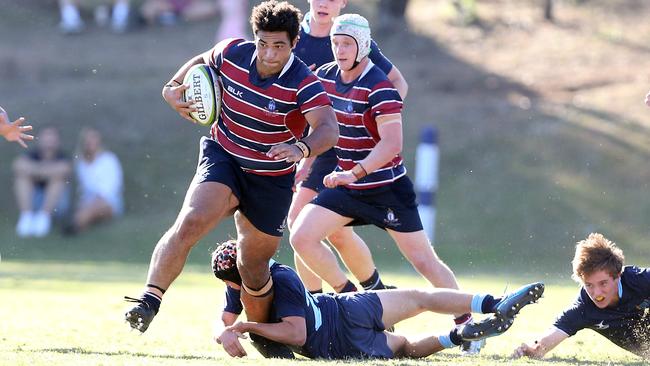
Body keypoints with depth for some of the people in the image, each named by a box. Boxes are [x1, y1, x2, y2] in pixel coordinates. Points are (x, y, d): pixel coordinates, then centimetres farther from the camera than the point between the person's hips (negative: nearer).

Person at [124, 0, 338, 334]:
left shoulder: (304, 85, -22)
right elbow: (201, 61, 13)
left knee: (254, 267, 7)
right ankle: (149, 300, -30)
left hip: (272, 179, -1)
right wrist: (172, 88, -2)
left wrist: (301, 148, -57)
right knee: (190, 222, -28)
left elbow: (329, 129, -38)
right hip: (223, 159, 1)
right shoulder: (231, 54, -11)